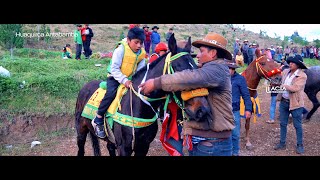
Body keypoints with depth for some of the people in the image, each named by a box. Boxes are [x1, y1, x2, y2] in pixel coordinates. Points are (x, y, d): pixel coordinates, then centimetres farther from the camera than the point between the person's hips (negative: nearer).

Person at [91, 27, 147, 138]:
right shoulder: (121, 50, -18)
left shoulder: (142, 53, -2)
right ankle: (98, 120, -21)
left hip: (130, 79, 6)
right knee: (112, 92, -32)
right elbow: (114, 69, -22)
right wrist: (124, 80, -32)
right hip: (115, 77, -6)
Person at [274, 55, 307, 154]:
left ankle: (300, 145, 23)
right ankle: (282, 143, 27)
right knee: (283, 124, 14)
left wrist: (283, 85, -20)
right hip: (283, 101, 6)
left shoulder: (302, 76, -16)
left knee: (297, 125, 7)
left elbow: (295, 88, -27)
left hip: (295, 103, -6)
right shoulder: (286, 72, 3)